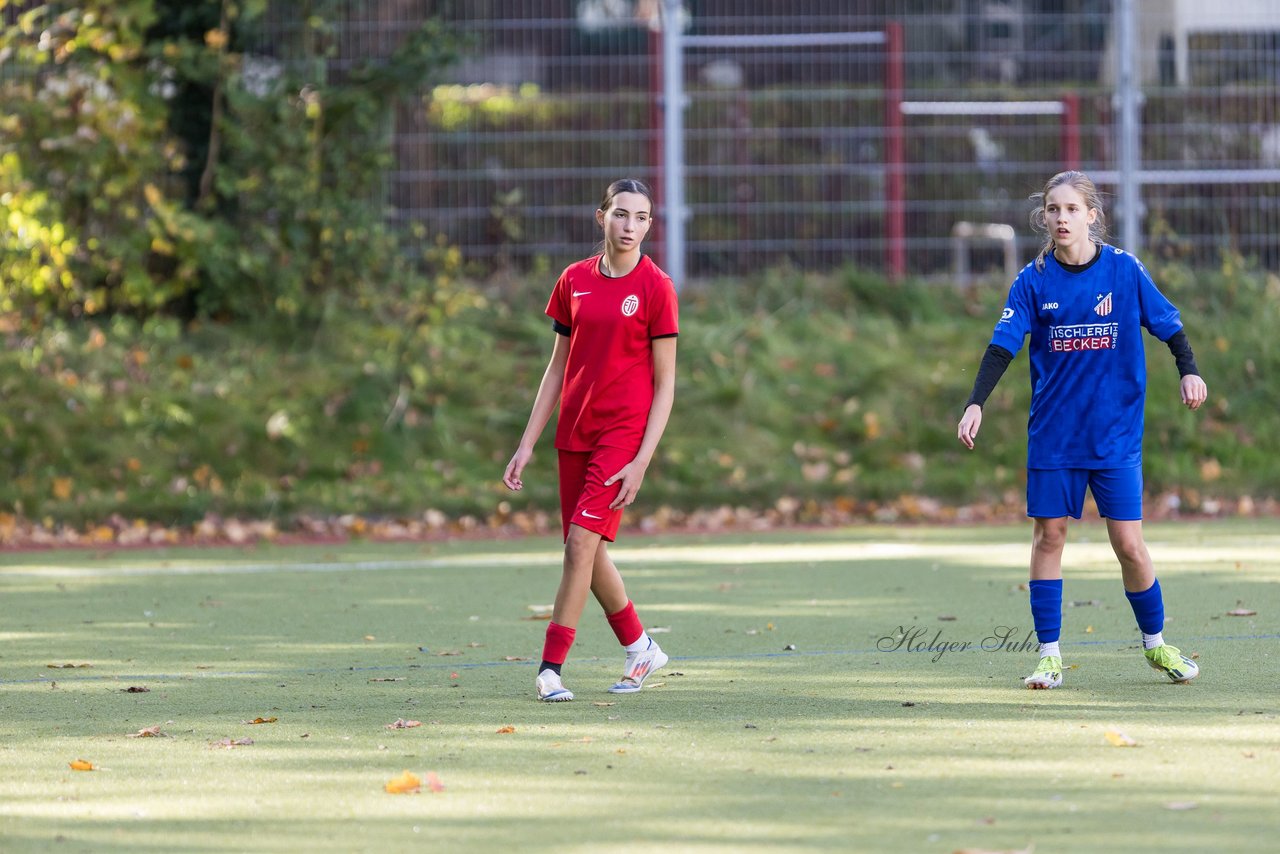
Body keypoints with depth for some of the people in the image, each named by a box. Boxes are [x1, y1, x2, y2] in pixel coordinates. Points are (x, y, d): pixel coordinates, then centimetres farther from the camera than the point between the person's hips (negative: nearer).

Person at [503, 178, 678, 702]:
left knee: (582, 541, -15)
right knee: (588, 554, 9)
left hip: (624, 432, -5)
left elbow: (664, 384, -5)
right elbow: (557, 368, 14)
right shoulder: (575, 281, 8)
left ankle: (550, 668, -13)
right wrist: (528, 444, 10)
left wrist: (641, 462, -13)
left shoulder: (656, 287, -6)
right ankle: (641, 649, 28)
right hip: (574, 433, 5)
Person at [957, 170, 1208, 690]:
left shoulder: (1124, 270, -3)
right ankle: (1049, 655, 9)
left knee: (1128, 543, -3)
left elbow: (1168, 324, 4)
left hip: (1116, 433, -1)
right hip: (1052, 433, 1)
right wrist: (976, 403, -19)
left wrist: (1188, 371, -12)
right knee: (1048, 537, 1)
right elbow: (1003, 345, -7)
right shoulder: (1033, 281, -2)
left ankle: (1156, 644, 17)